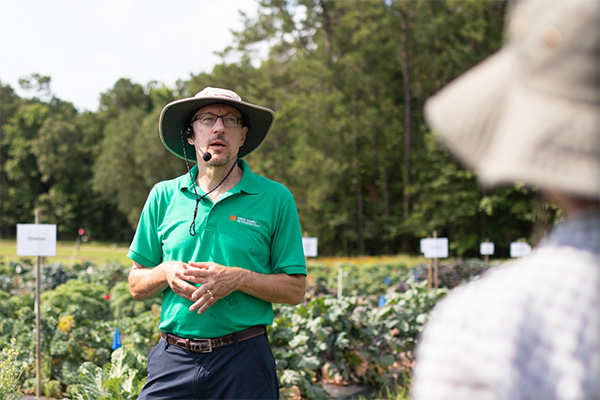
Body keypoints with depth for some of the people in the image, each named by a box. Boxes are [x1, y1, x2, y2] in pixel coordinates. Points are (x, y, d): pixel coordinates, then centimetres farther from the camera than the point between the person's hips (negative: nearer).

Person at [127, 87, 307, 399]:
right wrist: (166, 273, -10)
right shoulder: (163, 196, 7)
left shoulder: (275, 198, 0)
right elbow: (136, 286, 12)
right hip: (173, 360, 2)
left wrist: (238, 279, -15)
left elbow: (295, 290, 0)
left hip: (243, 362, -1)